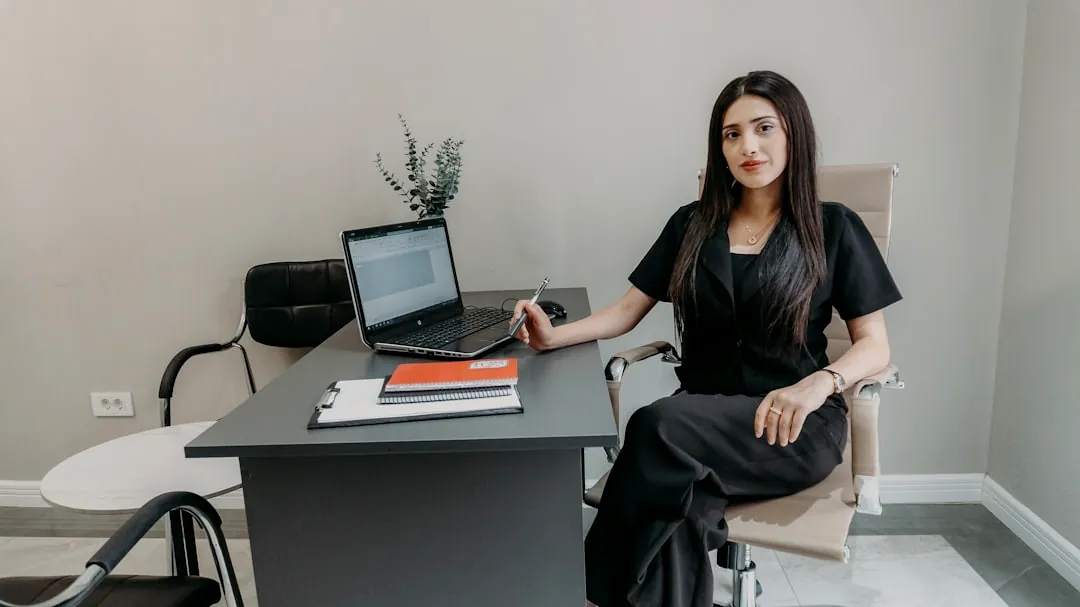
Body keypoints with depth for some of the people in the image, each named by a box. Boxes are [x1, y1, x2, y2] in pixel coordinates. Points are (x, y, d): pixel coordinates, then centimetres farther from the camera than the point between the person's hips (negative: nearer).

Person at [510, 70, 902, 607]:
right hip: (704, 414, 2)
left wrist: (818, 383, -22)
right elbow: (628, 310, 11)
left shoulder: (833, 228, 4)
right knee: (678, 512, -34)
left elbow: (874, 345, 1)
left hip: (795, 424, -2)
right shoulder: (691, 224, 12)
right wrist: (554, 336, -9)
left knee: (659, 428, -32)